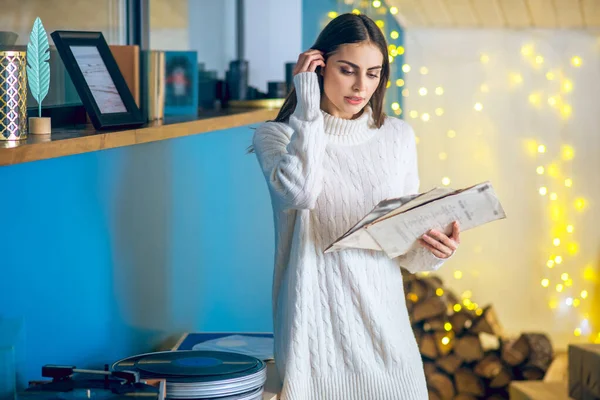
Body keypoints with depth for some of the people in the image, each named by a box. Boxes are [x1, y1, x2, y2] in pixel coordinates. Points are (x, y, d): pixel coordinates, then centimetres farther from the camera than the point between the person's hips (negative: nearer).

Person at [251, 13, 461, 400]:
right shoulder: (276, 136, 1)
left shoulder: (398, 136, 11)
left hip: (383, 320, 3)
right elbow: (299, 193, -21)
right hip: (317, 320, -3)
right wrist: (307, 107, -14)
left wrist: (431, 250, -10)